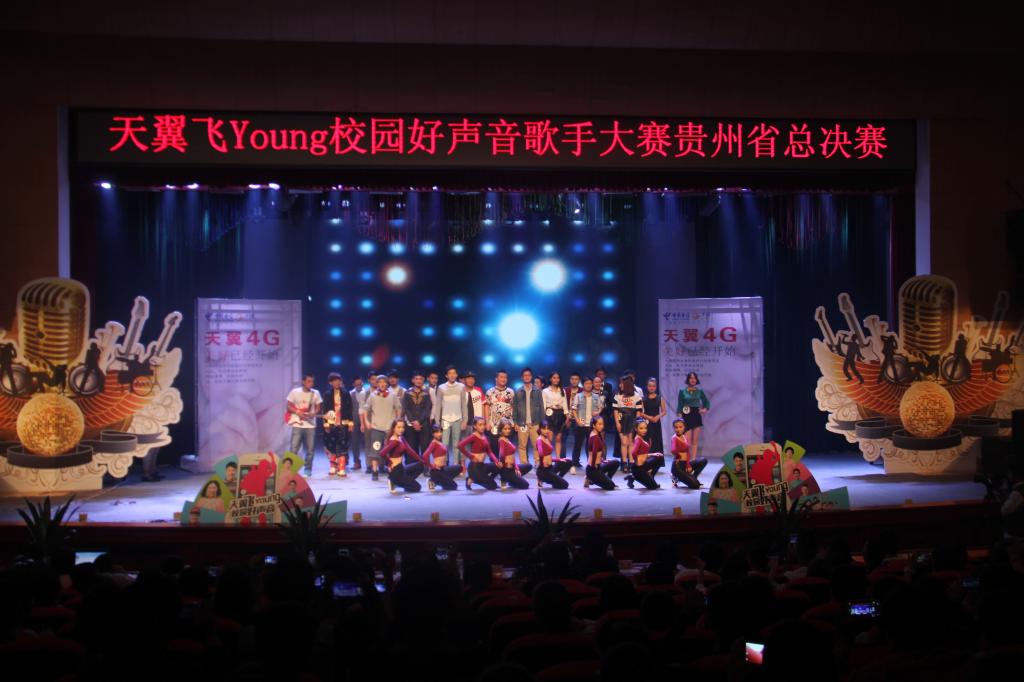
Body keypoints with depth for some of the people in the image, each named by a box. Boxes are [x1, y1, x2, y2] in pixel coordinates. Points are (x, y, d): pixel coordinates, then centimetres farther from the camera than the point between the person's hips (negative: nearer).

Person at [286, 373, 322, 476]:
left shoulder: (316, 393, 4)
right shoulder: (294, 392, -2)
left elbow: (318, 408, 10)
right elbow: (289, 407, 4)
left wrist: (313, 413, -11)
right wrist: (298, 412, -14)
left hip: (311, 425, 2)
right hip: (297, 424, -2)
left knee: (310, 449, 2)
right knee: (294, 449, -6)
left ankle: (308, 469, 13)